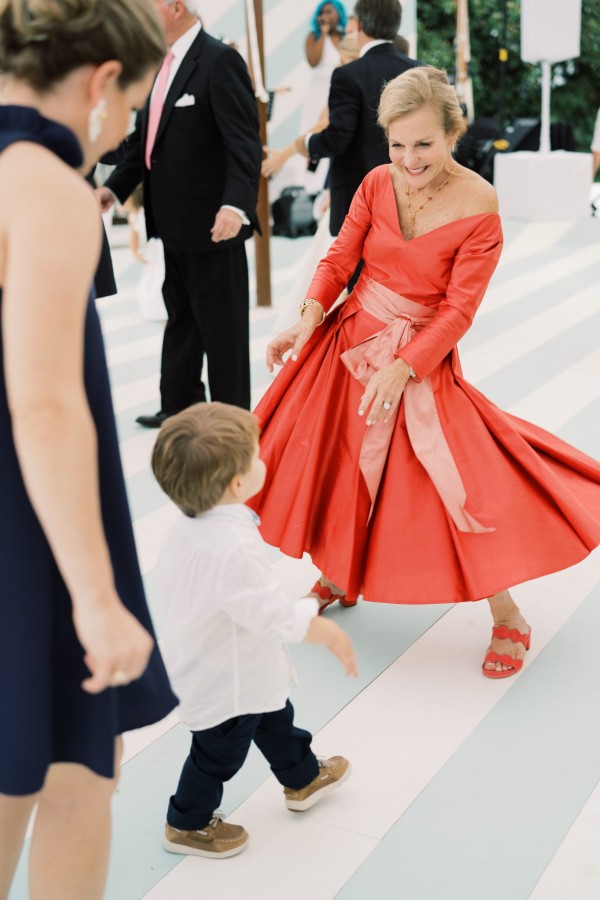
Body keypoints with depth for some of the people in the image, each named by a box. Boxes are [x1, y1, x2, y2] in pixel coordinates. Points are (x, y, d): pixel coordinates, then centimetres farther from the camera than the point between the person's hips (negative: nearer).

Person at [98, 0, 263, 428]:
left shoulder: (219, 60, -14)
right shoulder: (162, 63, 13)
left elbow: (245, 143, -23)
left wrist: (236, 204, -36)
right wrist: (114, 186, 9)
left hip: (213, 223, -9)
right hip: (175, 222, 9)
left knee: (222, 325, 3)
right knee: (181, 318, 18)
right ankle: (179, 406, 32)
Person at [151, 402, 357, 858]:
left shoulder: (191, 523, -10)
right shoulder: (234, 548, -39)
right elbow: (276, 614, -33)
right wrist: (331, 633, -18)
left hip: (211, 660, 9)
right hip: (227, 679, -9)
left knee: (274, 719, 29)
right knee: (221, 750, 14)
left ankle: (303, 779, 53)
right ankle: (187, 824, 37)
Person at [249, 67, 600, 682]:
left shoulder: (479, 210, -17)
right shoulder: (377, 184, -5)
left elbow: (458, 310, -16)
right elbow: (340, 257, -1)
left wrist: (402, 369, -24)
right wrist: (310, 317, -17)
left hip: (421, 358, -5)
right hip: (348, 340, 5)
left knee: (458, 479, -10)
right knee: (332, 460, 13)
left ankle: (508, 621, 10)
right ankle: (340, 578, 40)